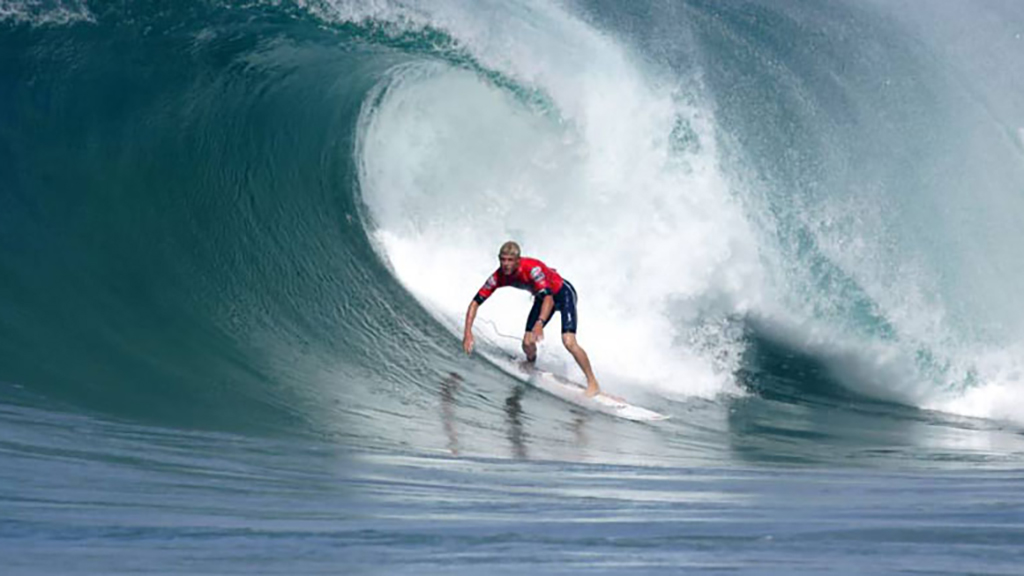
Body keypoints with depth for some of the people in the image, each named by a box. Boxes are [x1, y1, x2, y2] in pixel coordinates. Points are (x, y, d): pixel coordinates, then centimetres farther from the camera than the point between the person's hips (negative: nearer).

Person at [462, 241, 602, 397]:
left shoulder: (532, 268, -38)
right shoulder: (499, 277, -21)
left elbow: (549, 298, -47)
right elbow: (475, 302, -17)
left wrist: (540, 323, -62)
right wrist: (468, 332, -28)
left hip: (563, 293, -6)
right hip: (542, 297, 6)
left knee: (569, 342, -23)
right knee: (527, 344, -3)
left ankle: (593, 383, -10)